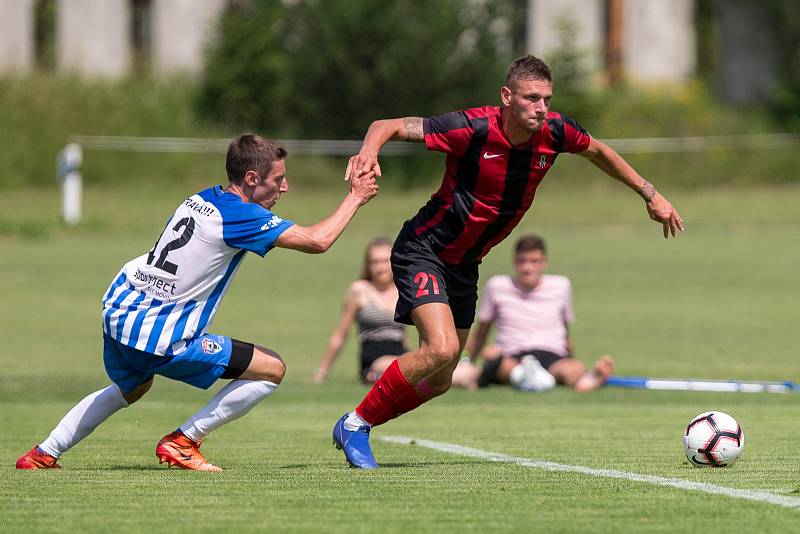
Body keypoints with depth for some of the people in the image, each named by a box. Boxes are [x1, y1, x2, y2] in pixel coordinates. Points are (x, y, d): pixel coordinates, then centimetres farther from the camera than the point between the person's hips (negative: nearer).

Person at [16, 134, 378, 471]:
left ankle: (43, 455, 37)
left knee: (131, 389, 38)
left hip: (119, 309, 9)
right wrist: (356, 198, -5)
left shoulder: (200, 199, 8)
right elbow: (317, 241, -17)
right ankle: (181, 443, 2)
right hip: (158, 338, -9)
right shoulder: (240, 216, -16)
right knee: (272, 369, -3)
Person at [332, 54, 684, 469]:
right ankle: (355, 423, -8)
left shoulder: (554, 132, -9)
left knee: (439, 381, 10)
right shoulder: (474, 128, -26)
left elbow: (597, 151, 14)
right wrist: (368, 153, -46)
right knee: (441, 347, -26)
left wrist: (650, 194, 16)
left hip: (464, 264, 7)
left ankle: (355, 430, 29)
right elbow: (388, 126, -24)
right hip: (423, 250, -7)